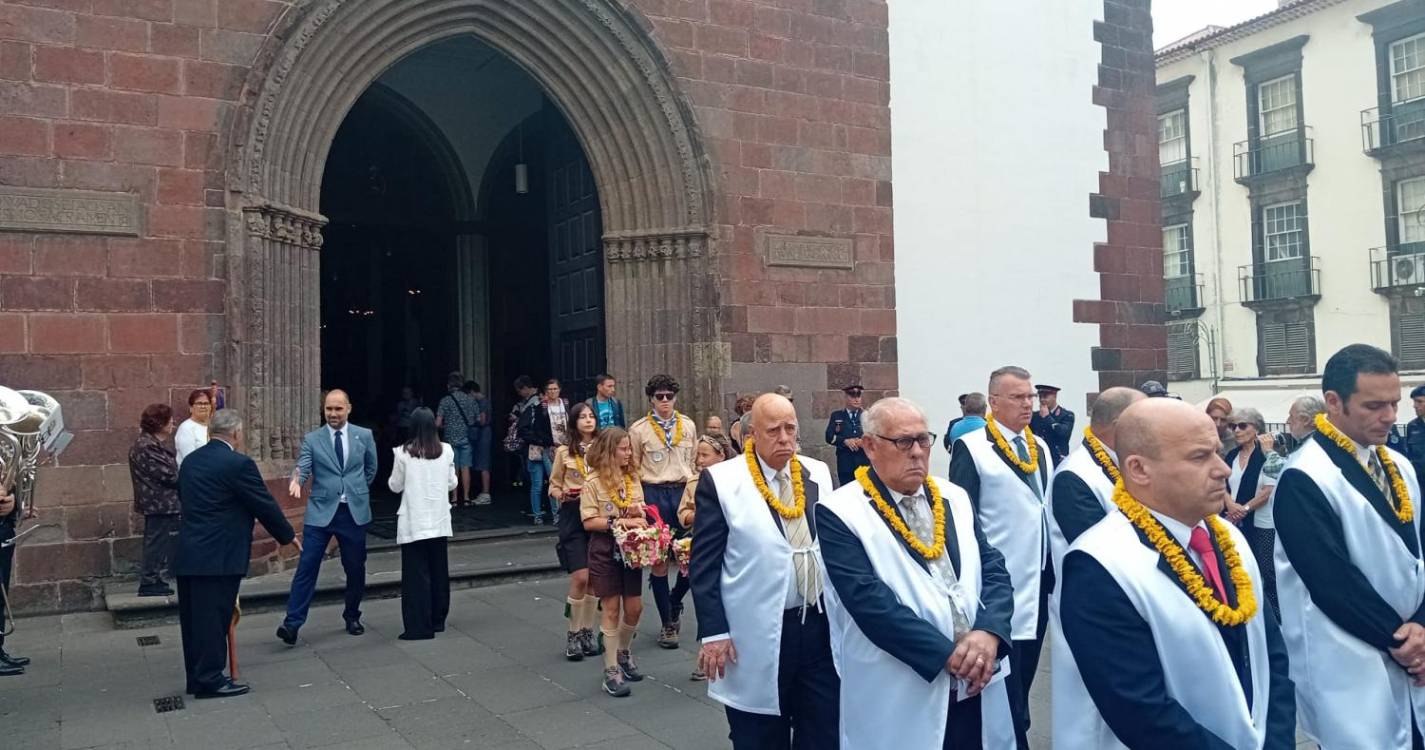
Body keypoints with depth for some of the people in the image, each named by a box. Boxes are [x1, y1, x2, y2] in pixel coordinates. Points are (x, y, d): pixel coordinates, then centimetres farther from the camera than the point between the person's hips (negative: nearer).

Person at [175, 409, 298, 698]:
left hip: (187, 555, 8)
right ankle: (210, 680, 5)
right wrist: (288, 536, 6)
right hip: (218, 556, -8)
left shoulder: (190, 461, 11)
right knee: (214, 618, -1)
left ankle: (197, 677, 23)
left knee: (194, 618, 13)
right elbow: (265, 504, -8)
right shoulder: (238, 464, -14)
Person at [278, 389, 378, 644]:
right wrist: (296, 481, -31)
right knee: (307, 567, -7)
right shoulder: (312, 439, 2)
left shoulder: (364, 436, 5)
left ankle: (352, 617, 27)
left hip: (355, 511, 1)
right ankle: (293, 623, -4)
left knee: (355, 568, 10)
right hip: (321, 511, -1)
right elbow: (302, 467, -10)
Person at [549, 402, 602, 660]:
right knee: (580, 577, -9)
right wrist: (562, 494, -13)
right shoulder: (564, 452, 3)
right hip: (573, 515, -2)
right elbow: (554, 485, 8)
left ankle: (588, 632, 21)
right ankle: (573, 634, 7)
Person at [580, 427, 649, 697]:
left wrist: (639, 513, -9)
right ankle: (611, 671, 10)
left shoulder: (633, 477, 7)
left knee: (634, 608, 9)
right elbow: (589, 522, -13)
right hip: (605, 550, -5)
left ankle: (624, 653, 34)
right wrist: (618, 522, -22)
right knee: (612, 610, 0)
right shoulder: (593, 481, -9)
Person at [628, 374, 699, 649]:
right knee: (658, 561, 2)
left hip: (683, 491, 3)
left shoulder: (688, 425, 8)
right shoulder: (639, 429, 1)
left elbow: (694, 462, 14)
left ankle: (674, 604, 28)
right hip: (654, 494, -2)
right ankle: (667, 623, 15)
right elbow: (633, 469, 3)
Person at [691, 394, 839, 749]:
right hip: (758, 636, -4)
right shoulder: (720, 481, -8)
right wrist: (713, 632, -11)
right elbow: (703, 564, -7)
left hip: (822, 627, 4)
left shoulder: (819, 474, 6)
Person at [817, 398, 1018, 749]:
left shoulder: (955, 499, 8)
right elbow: (869, 600, -18)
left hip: (978, 689, 5)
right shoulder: (840, 513, -10)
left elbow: (994, 570, 4)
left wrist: (989, 632, -14)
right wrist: (948, 653, -19)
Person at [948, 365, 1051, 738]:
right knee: (1004, 682, 1)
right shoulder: (971, 448, -10)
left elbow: (1050, 510, 15)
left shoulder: (1041, 447, 11)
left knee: (1024, 677, 17)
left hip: (1038, 580, 6)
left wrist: (1053, 569, 12)